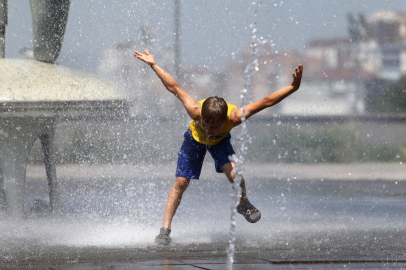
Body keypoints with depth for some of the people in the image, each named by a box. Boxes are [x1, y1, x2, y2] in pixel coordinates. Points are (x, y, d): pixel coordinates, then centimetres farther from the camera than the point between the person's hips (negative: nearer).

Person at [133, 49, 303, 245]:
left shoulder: (234, 117, -42)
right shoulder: (195, 111, -41)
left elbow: (267, 102, -38)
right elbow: (175, 88, -28)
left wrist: (293, 87, -45)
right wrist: (153, 65, -25)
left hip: (220, 141, 0)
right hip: (195, 138, 0)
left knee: (233, 172, -27)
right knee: (180, 182, -5)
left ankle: (244, 205, 4)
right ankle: (165, 229, 4)